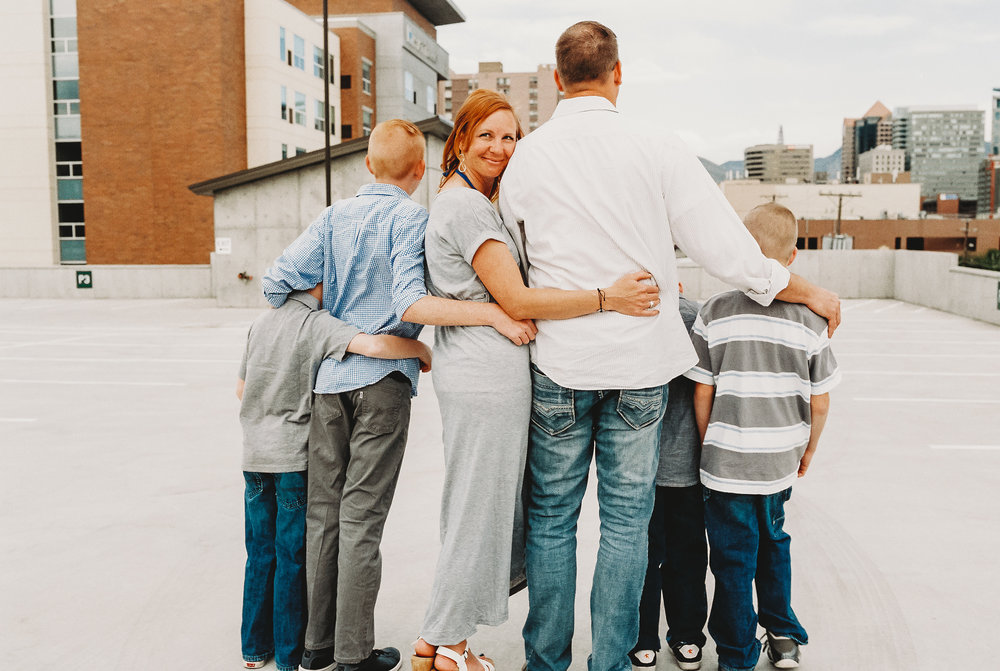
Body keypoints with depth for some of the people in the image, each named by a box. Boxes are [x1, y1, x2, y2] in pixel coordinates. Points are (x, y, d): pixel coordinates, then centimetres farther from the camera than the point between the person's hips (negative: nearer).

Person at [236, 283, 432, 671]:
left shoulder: (261, 323, 8)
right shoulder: (320, 324, -14)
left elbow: (242, 389, 14)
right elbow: (374, 345, -31)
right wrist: (420, 349, -15)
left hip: (254, 456, 6)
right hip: (295, 457, -6)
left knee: (260, 553, 16)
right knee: (294, 555, 6)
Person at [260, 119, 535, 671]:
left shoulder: (334, 216, 8)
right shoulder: (410, 218, -7)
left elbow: (276, 282, 2)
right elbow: (408, 303, -21)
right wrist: (492, 313, -25)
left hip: (329, 377, 5)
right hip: (381, 380, -5)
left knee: (323, 511, 12)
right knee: (361, 518, 1)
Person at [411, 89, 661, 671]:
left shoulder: (461, 202, 19)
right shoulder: (468, 207, -14)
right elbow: (517, 301, -19)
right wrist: (607, 298, -21)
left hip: (471, 375, 11)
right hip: (489, 377, -11)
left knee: (478, 509, 17)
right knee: (479, 510, 0)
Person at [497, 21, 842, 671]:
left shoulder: (525, 158, -2)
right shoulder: (657, 148, -7)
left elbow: (519, 267, 6)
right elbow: (729, 251, -8)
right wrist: (810, 292, 7)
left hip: (559, 360, 1)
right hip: (641, 359, 0)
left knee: (552, 515, 13)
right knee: (626, 519, 11)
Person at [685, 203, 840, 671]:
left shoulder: (715, 312, -10)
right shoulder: (809, 320, -4)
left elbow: (702, 393, -7)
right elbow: (819, 403, 0)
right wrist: (808, 449, 18)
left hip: (727, 462, -3)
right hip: (780, 462, 3)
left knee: (733, 561, 10)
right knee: (773, 540, 26)